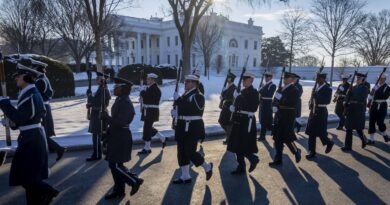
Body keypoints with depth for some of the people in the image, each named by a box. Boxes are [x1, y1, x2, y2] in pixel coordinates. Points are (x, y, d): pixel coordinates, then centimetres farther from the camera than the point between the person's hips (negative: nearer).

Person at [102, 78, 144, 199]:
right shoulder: (120, 100, 10)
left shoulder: (125, 103, -20)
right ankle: (119, 190, 25)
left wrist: (105, 117, -19)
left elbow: (120, 122, -26)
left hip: (121, 138, -10)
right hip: (116, 136, 10)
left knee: (115, 165, -4)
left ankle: (135, 181, 12)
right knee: (115, 164, 14)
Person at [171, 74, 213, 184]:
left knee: (190, 152, -5)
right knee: (182, 152, 9)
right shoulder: (185, 95, 13)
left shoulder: (198, 96, -12)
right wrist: (175, 111, -3)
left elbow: (189, 109, -26)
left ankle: (207, 167, 20)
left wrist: (177, 99, -18)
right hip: (183, 127, 9)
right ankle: (185, 177, 19)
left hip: (193, 128, -9)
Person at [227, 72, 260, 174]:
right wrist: (233, 107, -3)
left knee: (243, 145, -6)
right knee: (237, 145, 10)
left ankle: (253, 159, 20)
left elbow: (253, 108, -22)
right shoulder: (242, 91, 13)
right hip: (239, 121, 8)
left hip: (247, 121, -8)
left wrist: (239, 97, -21)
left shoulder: (254, 92, -10)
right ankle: (241, 167, 21)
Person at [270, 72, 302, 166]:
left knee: (286, 139, -1)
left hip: (288, 118, -7)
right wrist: (275, 107, -8)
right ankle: (278, 159, 17)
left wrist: (281, 98, -21)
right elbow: (276, 100, 12)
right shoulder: (281, 89, 12)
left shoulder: (295, 90, -9)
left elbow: (292, 104, -21)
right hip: (279, 117, 7)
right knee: (277, 139, 8)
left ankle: (297, 152, 26)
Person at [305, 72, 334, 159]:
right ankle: (312, 152, 12)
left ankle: (329, 143, 31)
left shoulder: (327, 88, -10)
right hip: (314, 111, 7)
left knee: (321, 132, 1)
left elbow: (327, 101, -22)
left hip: (321, 112, -7)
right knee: (311, 132, 5)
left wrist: (316, 95, -27)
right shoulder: (317, 87, 12)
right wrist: (312, 104, 1)